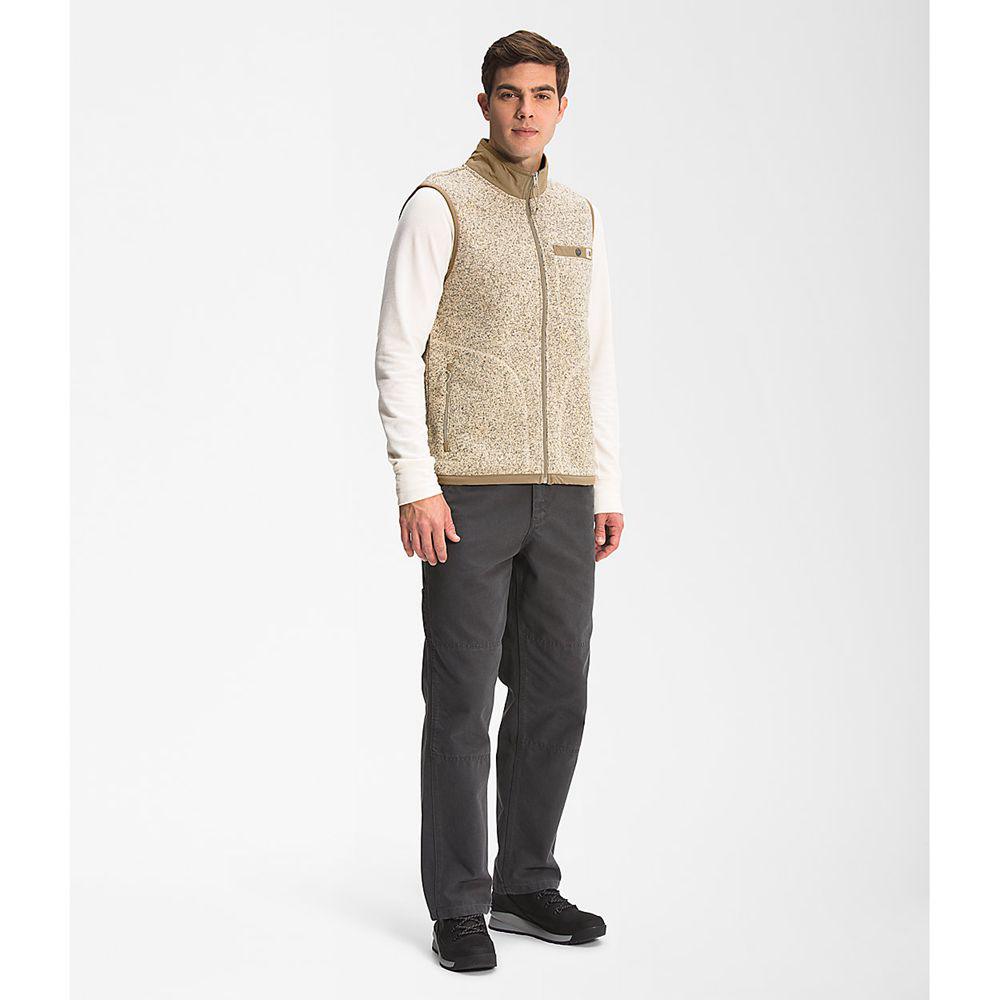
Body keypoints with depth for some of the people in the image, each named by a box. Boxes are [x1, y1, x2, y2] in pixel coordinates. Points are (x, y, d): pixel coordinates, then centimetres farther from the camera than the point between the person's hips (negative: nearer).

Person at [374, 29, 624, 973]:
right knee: (462, 700, -2)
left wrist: (607, 488, 13)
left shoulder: (578, 218, 16)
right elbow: (398, 350, -7)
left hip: (562, 495, 6)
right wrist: (414, 484, -15)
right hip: (469, 493, -6)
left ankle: (527, 886, 21)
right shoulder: (440, 204, -2)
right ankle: (457, 906, 7)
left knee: (554, 695, 8)